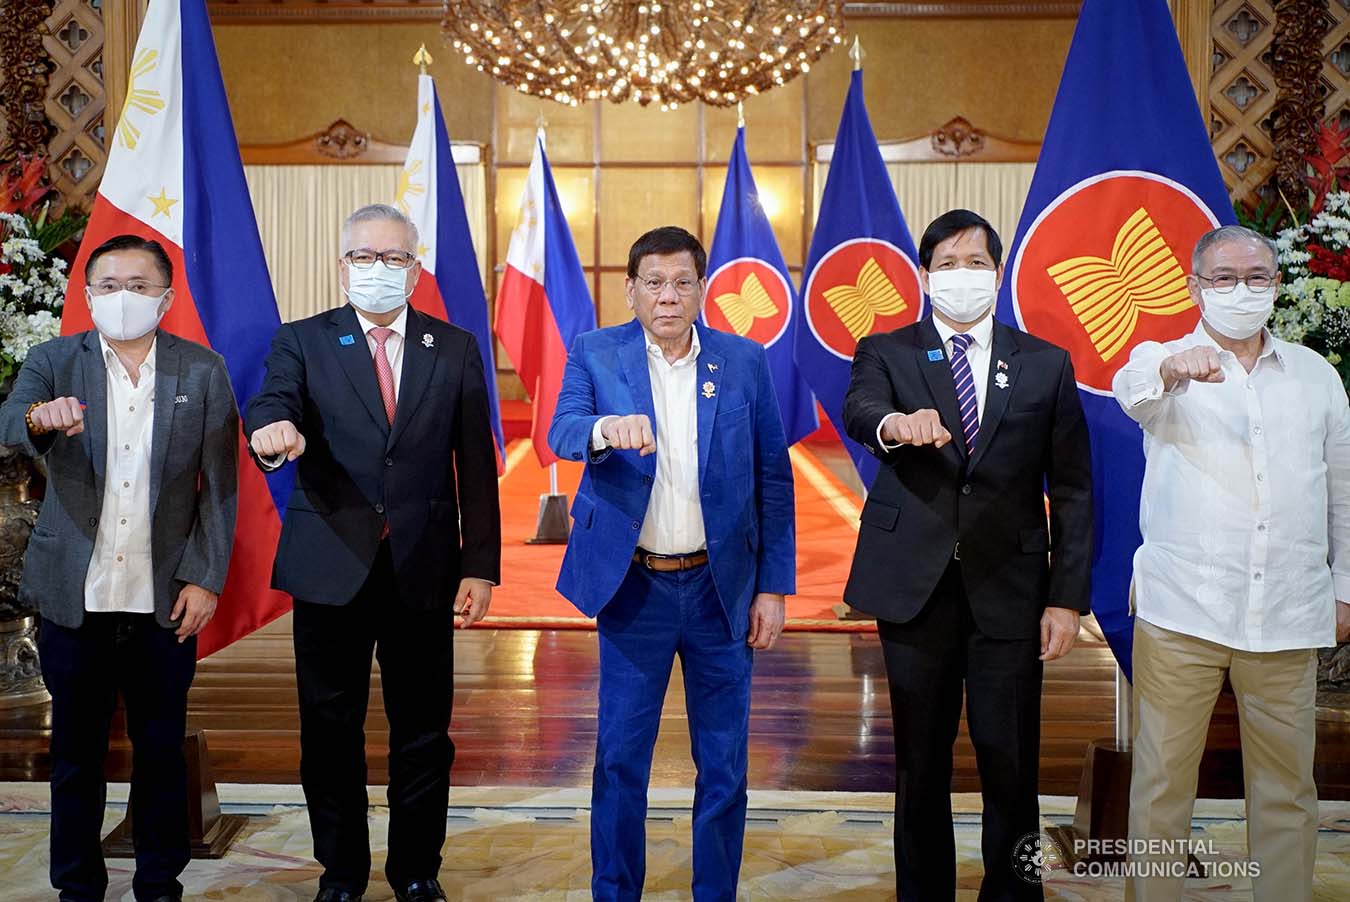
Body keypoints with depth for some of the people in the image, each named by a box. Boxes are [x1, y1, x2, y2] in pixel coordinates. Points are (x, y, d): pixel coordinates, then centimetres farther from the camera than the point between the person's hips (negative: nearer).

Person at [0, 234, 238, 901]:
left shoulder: (203, 371, 1)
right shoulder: (54, 361, 2)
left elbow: (220, 485, 1)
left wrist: (205, 579, -5)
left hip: (165, 600, 0)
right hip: (74, 597, 1)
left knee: (162, 750, 11)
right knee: (75, 752, 13)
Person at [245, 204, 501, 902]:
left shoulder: (455, 349, 7)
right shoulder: (303, 342, 5)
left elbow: (476, 466, 4)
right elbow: (270, 407, -14)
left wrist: (480, 565, -1)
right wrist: (272, 432, -39)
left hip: (424, 570, 1)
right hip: (329, 569, 0)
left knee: (422, 731, 9)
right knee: (330, 729, 10)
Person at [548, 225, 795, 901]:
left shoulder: (746, 362, 1)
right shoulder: (594, 354, 0)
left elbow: (773, 480, 3)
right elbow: (561, 434, -16)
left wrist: (774, 587, 1)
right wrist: (605, 427, -40)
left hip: (721, 587, 1)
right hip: (633, 586, -1)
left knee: (723, 763, 10)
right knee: (620, 758, 9)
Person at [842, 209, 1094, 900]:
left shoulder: (1047, 365, 6)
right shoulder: (885, 353, 4)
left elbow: (1072, 492, 5)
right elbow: (858, 408, -19)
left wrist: (1068, 597, -2)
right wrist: (896, 424, -43)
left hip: (1009, 592, 0)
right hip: (916, 585, 0)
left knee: (1011, 767, 5)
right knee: (920, 766, 11)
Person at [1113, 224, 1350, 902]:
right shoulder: (1163, 364, 2)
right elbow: (1131, 387, -24)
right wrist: (1172, 369, -47)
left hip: (1287, 615, 3)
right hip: (1181, 610, -3)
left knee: (1287, 787, 11)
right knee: (1162, 781, 4)